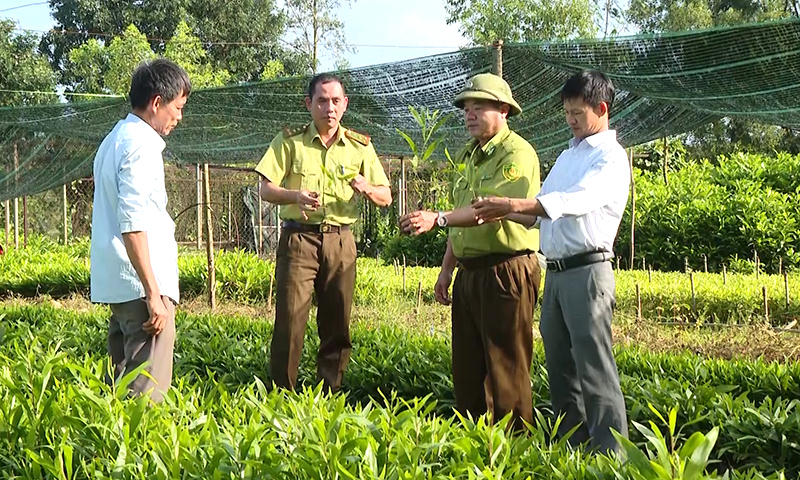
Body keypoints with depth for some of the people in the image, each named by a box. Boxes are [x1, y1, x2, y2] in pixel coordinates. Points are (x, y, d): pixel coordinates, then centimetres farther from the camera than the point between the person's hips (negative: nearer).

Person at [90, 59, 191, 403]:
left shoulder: (114, 140, 18)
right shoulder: (141, 144, -13)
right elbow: (133, 225, -21)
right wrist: (153, 293, -21)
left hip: (117, 284, 10)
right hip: (141, 284, -10)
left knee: (124, 384, 14)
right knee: (147, 393, -10)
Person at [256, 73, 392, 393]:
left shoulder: (360, 146, 10)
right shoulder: (290, 141, 3)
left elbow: (385, 198, 10)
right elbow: (266, 189, -1)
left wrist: (366, 188, -13)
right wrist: (296, 195, -21)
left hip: (340, 241, 3)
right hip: (298, 238, -2)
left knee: (337, 324, 5)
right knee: (290, 320, -8)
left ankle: (329, 396, 15)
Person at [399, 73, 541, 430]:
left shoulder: (517, 153, -11)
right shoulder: (468, 155, 18)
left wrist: (437, 219, -34)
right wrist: (446, 269, 19)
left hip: (506, 271, -9)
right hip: (469, 273, 9)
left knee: (507, 370, -4)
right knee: (467, 370, 13)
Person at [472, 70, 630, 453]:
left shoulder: (611, 158, -6)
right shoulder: (567, 155, 21)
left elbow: (576, 200, -23)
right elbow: (541, 213, 23)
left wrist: (515, 204, -31)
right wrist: (501, 214, 5)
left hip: (587, 270, -9)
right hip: (555, 272, 9)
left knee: (593, 365, -12)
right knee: (560, 367, 11)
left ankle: (611, 454, -11)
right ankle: (571, 450, 18)